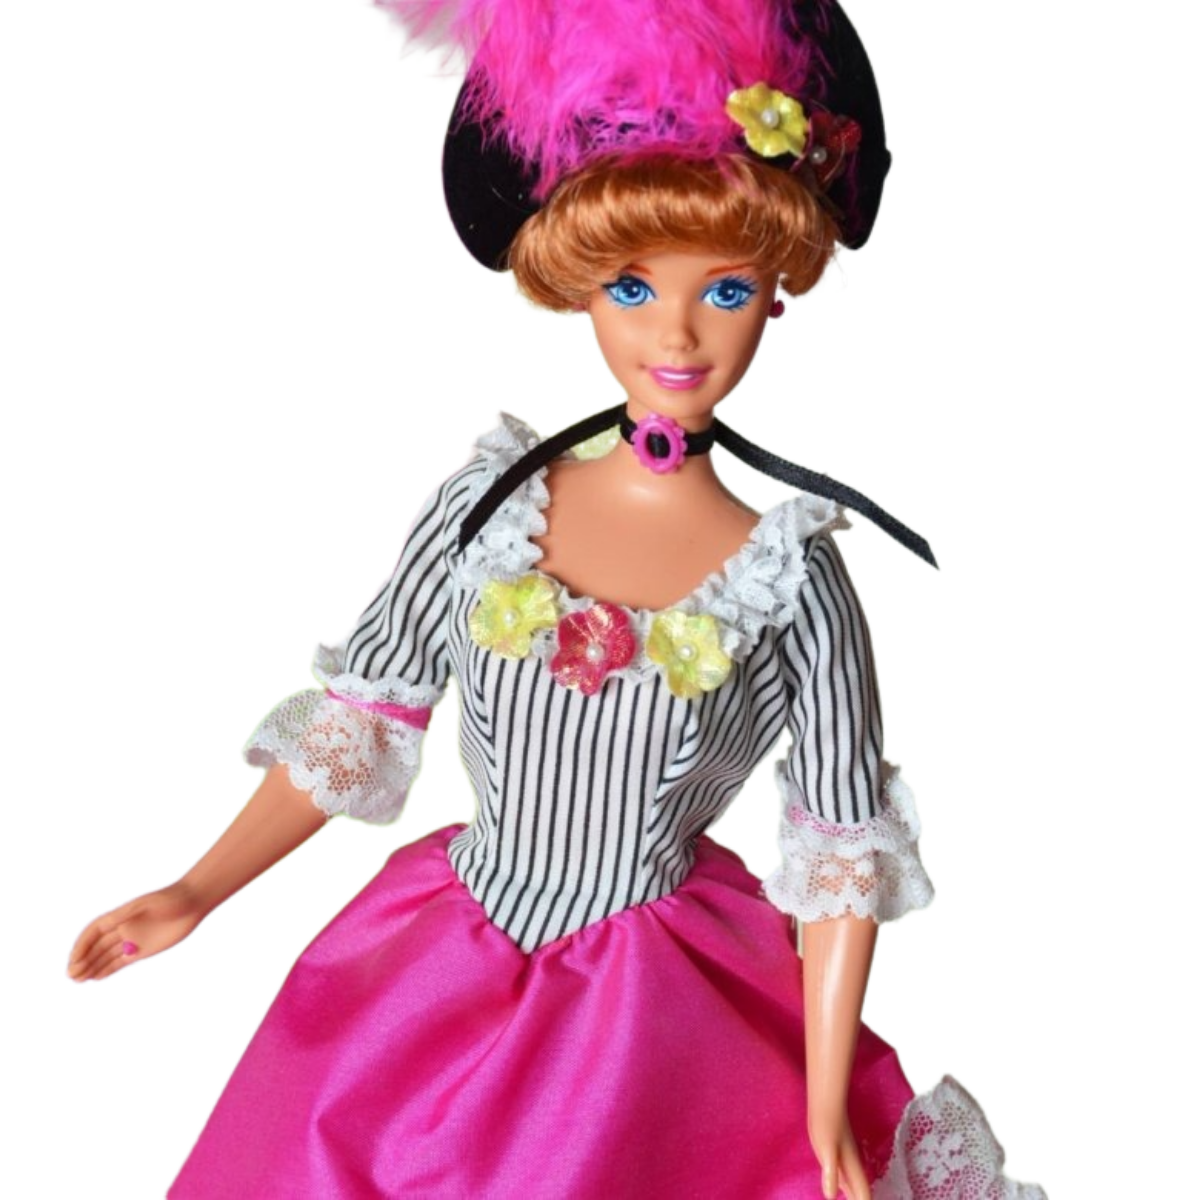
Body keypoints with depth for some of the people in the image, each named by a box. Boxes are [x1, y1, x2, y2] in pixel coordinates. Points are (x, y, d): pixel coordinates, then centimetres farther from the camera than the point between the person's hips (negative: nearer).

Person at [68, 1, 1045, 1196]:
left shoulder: (791, 578, -13)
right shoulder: (486, 507, -8)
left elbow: (843, 862, -8)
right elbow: (356, 722, 1)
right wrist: (195, 894, -2)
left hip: (654, 1021, -2)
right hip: (434, 976, 3)